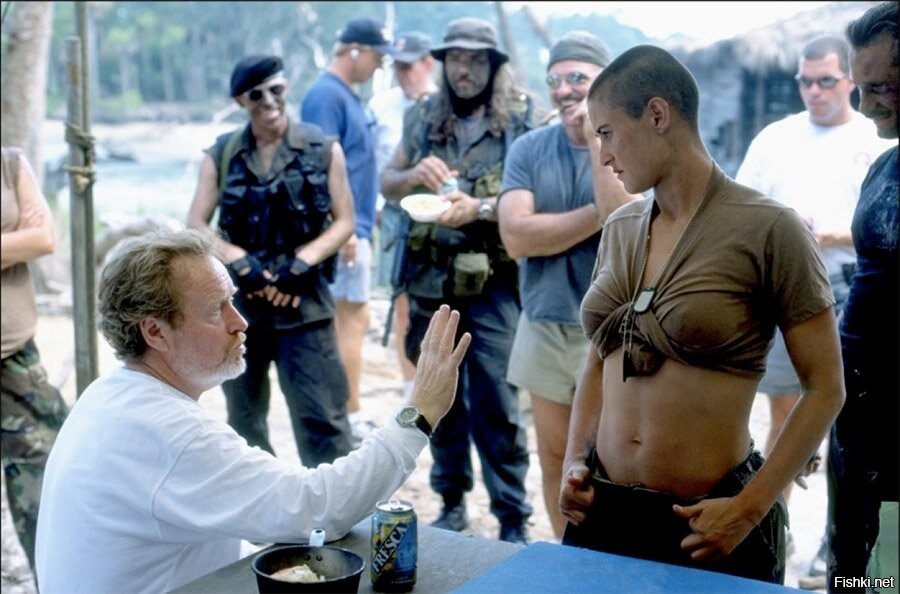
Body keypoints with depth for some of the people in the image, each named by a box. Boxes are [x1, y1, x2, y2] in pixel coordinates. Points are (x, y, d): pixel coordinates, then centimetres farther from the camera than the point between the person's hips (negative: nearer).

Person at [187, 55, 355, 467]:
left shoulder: (322, 149, 0)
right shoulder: (221, 155, 4)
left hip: (304, 301, -3)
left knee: (320, 416, -7)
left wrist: (299, 265, -13)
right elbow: (196, 225, 2)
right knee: (243, 417, 15)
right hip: (238, 300, 3)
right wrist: (242, 263, -14)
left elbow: (343, 222, 1)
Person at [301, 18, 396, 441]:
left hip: (355, 228, 10)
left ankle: (347, 416, 21)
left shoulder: (347, 96, 17)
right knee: (352, 319, -6)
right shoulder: (326, 96, -13)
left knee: (351, 320, 13)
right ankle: (352, 419, 0)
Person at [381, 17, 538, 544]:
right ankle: (452, 502, 29)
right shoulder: (423, 118, 8)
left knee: (495, 404, -3)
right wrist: (415, 175, -9)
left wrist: (480, 208, -24)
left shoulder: (522, 118, -4)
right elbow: (387, 184, 12)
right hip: (431, 282, 4)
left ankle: (514, 520, 8)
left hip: (492, 283, -4)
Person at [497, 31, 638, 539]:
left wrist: (597, 138, -20)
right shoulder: (529, 149, 1)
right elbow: (516, 237, -12)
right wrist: (599, 212, -16)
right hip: (545, 328, 4)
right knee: (555, 459, 14)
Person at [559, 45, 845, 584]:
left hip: (709, 520, -5)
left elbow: (825, 389, -9)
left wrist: (750, 509, -13)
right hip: (602, 506, 5)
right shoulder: (619, 229, 5)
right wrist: (574, 462, 3)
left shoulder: (769, 229, -12)